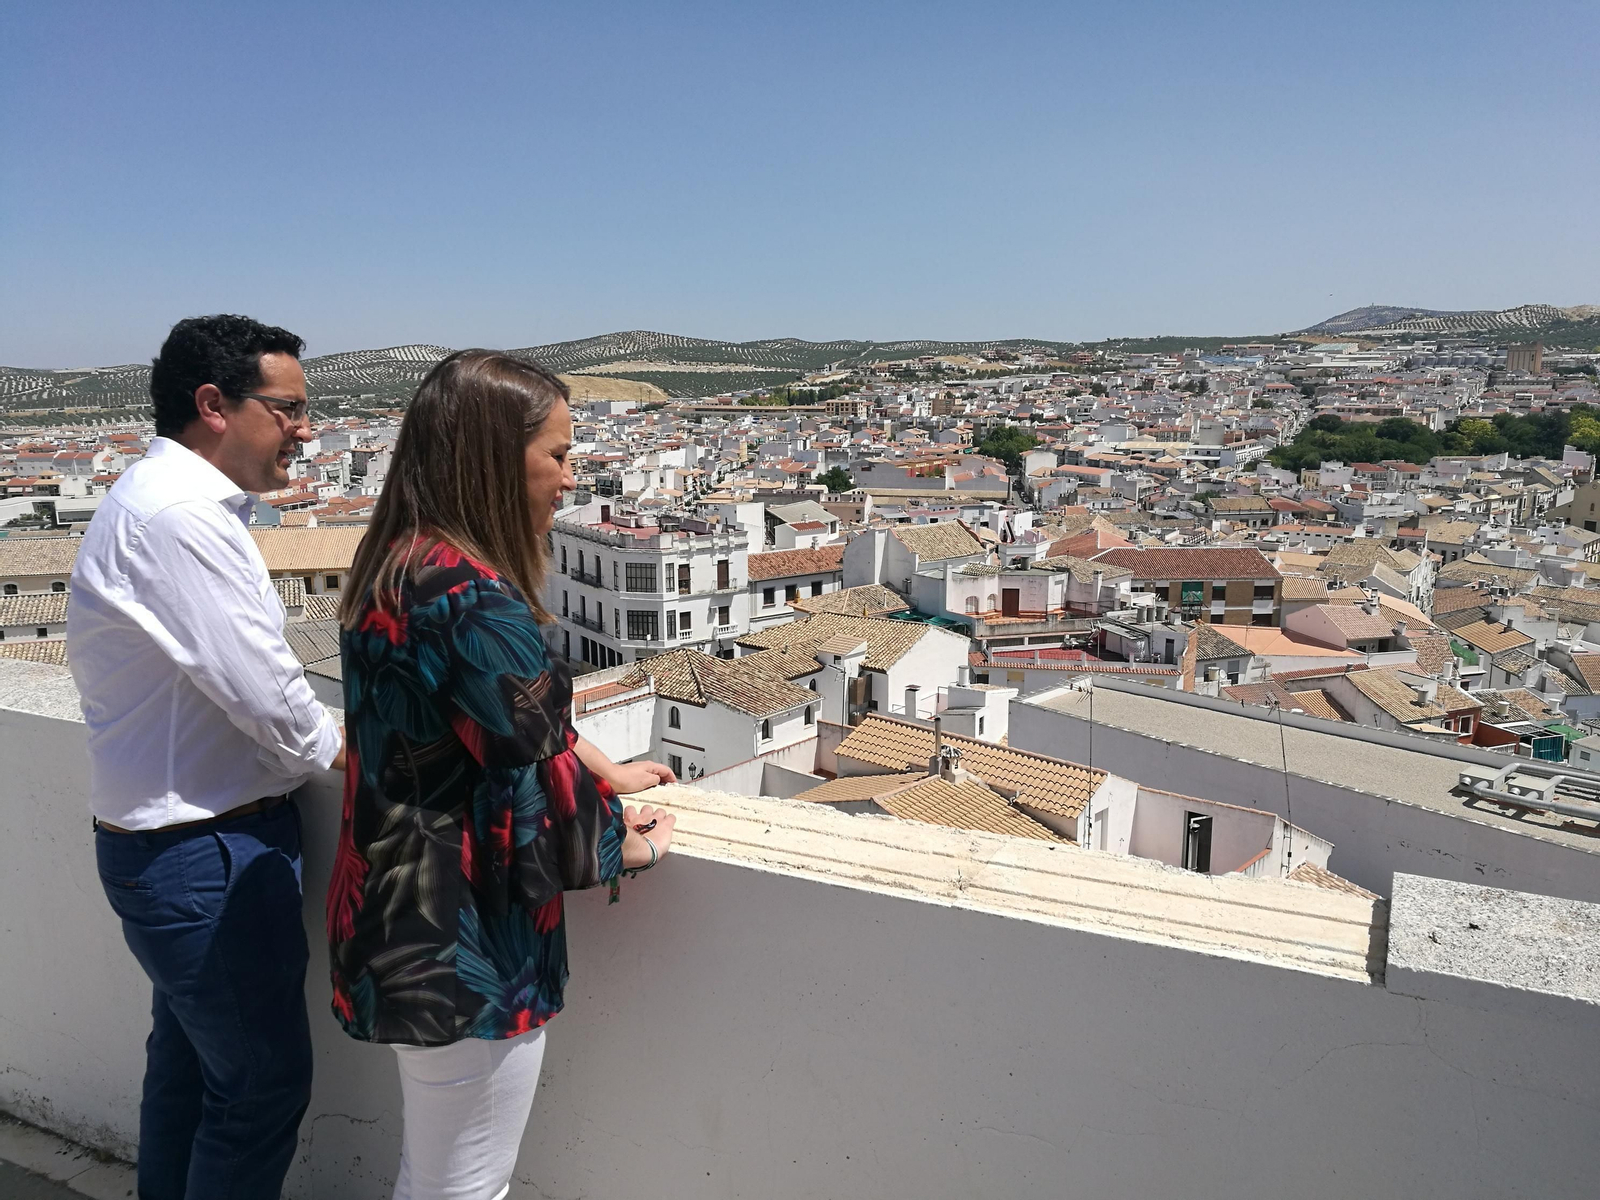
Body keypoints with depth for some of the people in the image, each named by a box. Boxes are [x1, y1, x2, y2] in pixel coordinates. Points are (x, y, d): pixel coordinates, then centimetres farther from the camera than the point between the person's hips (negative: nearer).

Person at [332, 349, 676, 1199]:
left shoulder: (397, 567, 3)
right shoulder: (476, 603, -27)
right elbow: (541, 797, -21)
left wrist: (604, 770, 12)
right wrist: (626, 843, -3)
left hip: (394, 925, 9)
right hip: (464, 953, -9)